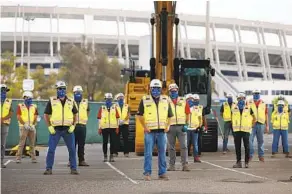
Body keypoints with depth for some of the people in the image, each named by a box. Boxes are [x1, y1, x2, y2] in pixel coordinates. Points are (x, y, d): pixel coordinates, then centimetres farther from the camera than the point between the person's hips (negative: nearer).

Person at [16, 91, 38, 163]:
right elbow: (18, 117, -4)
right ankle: (18, 158, -6)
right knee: (21, 143, -8)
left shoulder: (34, 107, 11)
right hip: (23, 127, -3)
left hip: (32, 127, 4)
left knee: (32, 143, 4)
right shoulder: (20, 106, 2)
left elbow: (35, 117, 10)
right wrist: (25, 124, -12)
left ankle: (33, 158, 8)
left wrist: (33, 125, -4)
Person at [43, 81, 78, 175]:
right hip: (55, 129, -2)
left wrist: (73, 126, 2)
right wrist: (49, 127, -5)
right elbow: (46, 115, 4)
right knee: (51, 149, -3)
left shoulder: (70, 102, 7)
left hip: (68, 129, 2)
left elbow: (75, 114, 14)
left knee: (72, 150, 2)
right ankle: (49, 169, 5)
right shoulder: (52, 101, 1)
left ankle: (73, 168, 11)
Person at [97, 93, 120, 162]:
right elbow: (99, 118, 5)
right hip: (104, 128, 0)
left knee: (112, 142, 1)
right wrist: (99, 128, 0)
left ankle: (111, 156, 7)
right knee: (105, 142, 3)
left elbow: (117, 118, 7)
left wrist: (117, 127, 1)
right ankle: (105, 156, 11)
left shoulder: (114, 108, 7)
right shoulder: (102, 108, 5)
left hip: (113, 127, 0)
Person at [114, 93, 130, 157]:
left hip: (125, 124, 1)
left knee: (126, 138, -3)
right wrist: (118, 120, -18)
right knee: (116, 138, -2)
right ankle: (115, 152, 2)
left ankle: (126, 152, 0)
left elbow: (128, 115, 0)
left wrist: (123, 120, -17)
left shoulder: (127, 106, 11)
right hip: (117, 124, -1)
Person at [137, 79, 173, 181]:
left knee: (162, 153, 6)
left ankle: (162, 173, 14)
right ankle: (147, 173, 3)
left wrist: (167, 126, 5)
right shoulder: (144, 100, 1)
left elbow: (170, 115, 17)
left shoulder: (165, 100, 10)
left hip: (162, 131, 3)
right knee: (148, 153, -3)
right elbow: (139, 115, 4)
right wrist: (144, 127, -3)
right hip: (149, 131, -3)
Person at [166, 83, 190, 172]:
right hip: (170, 127, 0)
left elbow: (187, 113, 9)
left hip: (181, 127, 0)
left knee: (184, 146, -5)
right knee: (171, 147, 6)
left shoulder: (183, 101, 7)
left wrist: (186, 124, 0)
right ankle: (172, 165, 13)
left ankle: (185, 164, -3)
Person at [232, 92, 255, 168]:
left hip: (246, 130, -2)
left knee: (247, 147, -2)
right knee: (237, 147, 4)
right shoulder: (234, 108, 5)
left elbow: (254, 118, 10)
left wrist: (250, 126, 6)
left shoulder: (249, 108, 0)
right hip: (236, 130, 2)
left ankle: (246, 162, 5)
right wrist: (234, 126, 12)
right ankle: (238, 162, 10)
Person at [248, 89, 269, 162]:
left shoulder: (264, 104, 7)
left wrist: (267, 126, 6)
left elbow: (266, 115, 10)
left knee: (260, 140, 7)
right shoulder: (249, 103, 3)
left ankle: (261, 156, 15)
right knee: (249, 140, -7)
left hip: (261, 124, 1)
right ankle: (250, 155, 2)